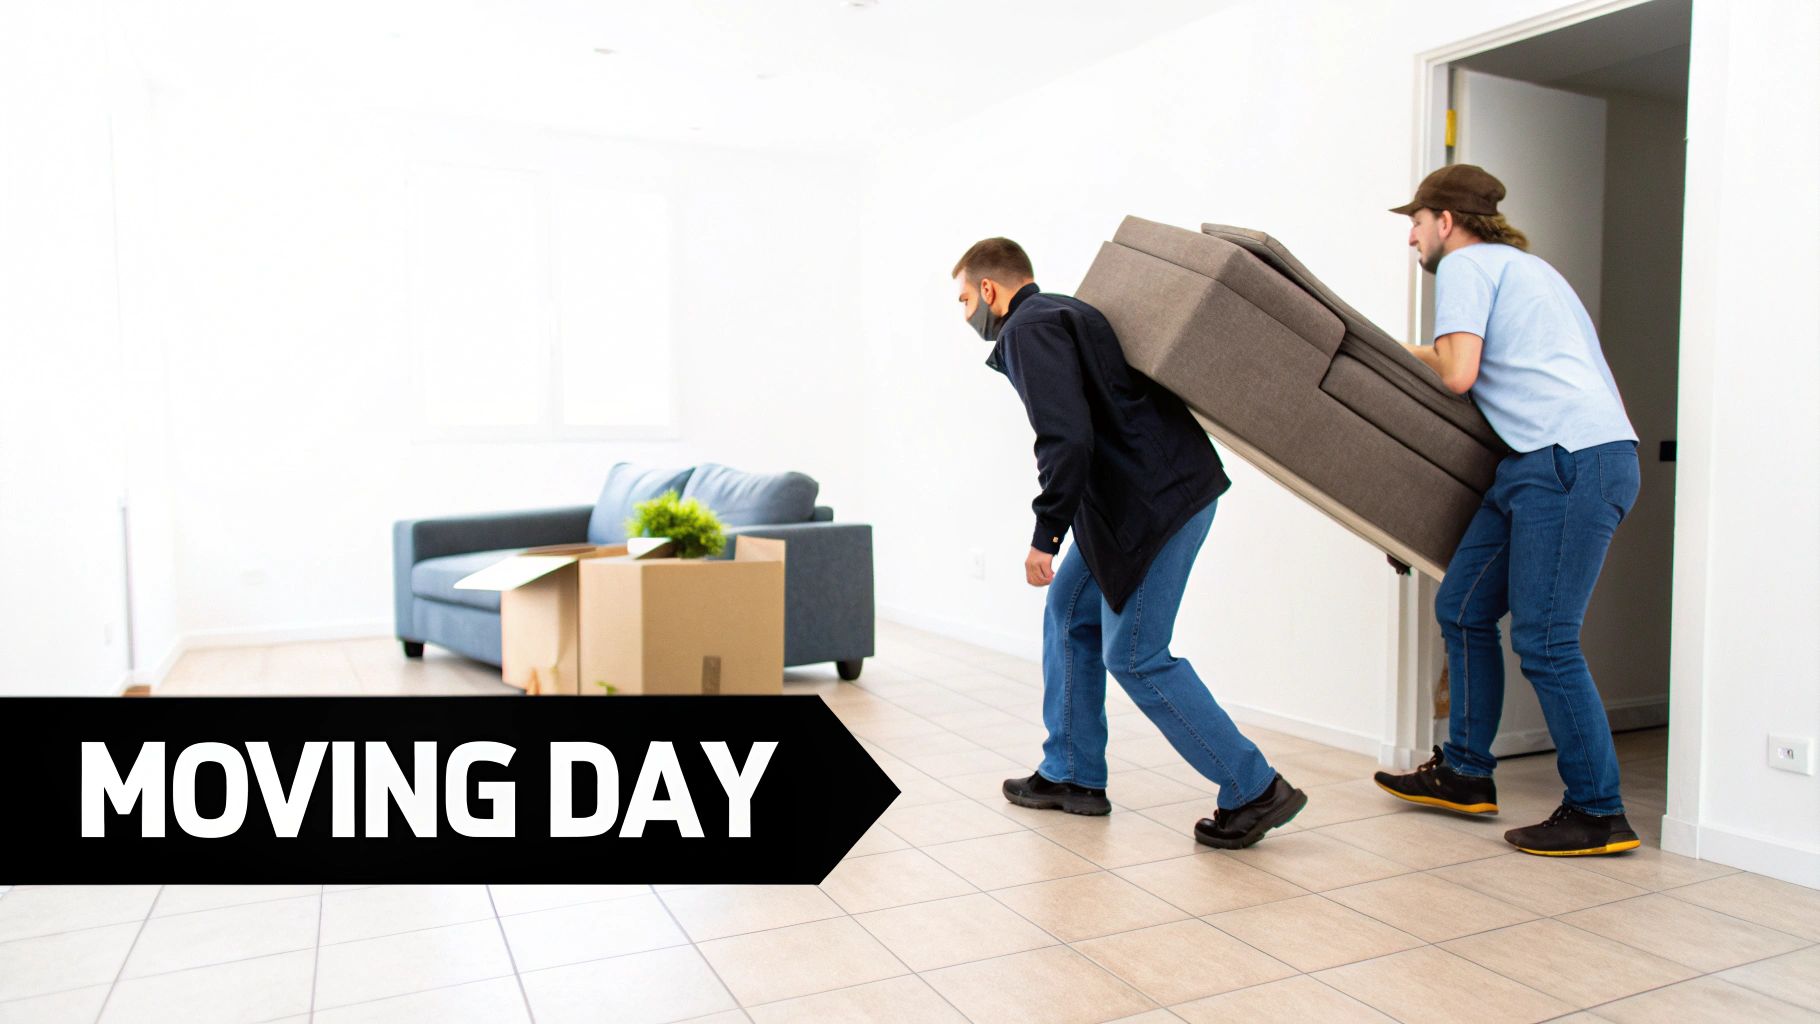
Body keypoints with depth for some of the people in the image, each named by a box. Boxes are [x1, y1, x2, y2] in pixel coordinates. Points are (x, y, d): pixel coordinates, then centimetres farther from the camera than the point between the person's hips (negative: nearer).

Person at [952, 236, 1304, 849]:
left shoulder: (1030, 327, -11)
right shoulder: (1058, 314, 21)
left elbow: (1067, 438, -22)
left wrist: (1045, 535, -20)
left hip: (1158, 498, -10)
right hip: (1134, 498, 10)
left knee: (1135, 656, -5)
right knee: (1070, 615, 16)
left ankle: (1254, 791, 4)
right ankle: (1073, 776, 24)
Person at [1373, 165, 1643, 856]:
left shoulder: (1465, 263, 0)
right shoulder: (1524, 266, 29)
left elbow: (1458, 373, -13)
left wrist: (1414, 352, 9)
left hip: (1573, 461, -10)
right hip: (1548, 462, 10)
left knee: (1543, 640, -8)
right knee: (1462, 608, 11)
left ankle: (1599, 814, 1)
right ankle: (1465, 773, 19)